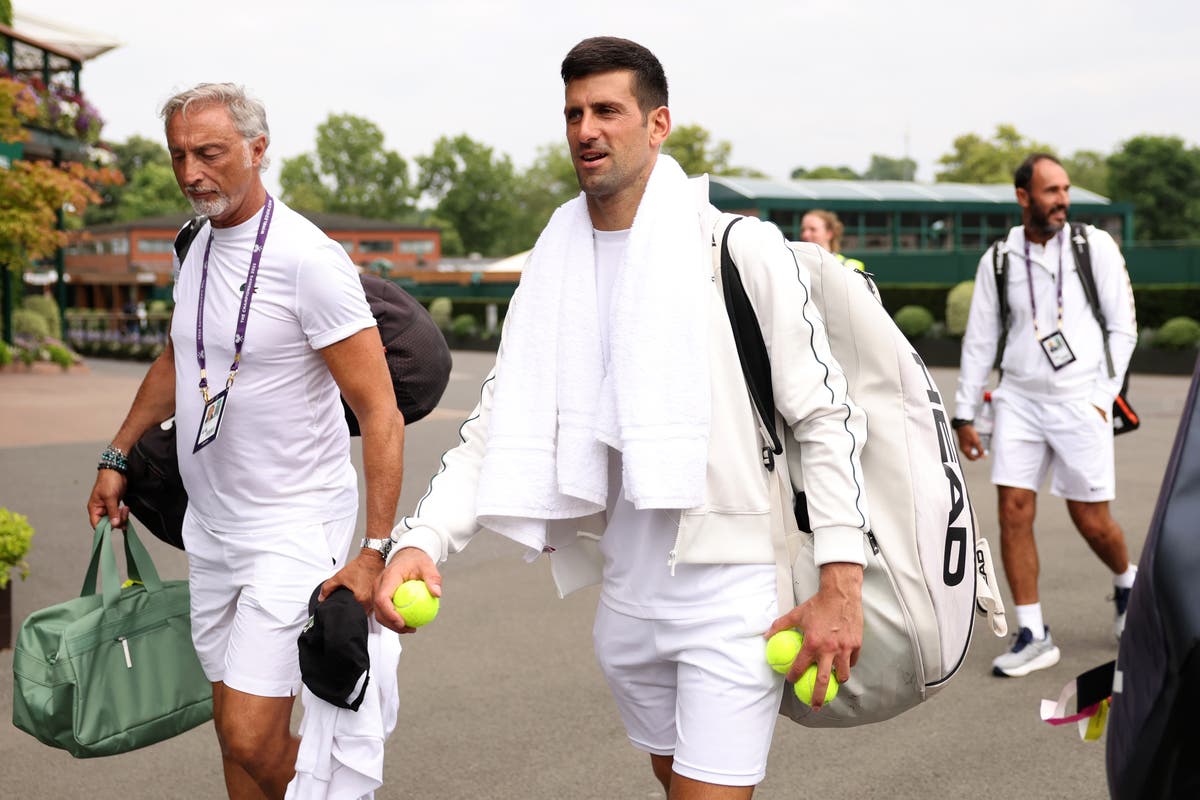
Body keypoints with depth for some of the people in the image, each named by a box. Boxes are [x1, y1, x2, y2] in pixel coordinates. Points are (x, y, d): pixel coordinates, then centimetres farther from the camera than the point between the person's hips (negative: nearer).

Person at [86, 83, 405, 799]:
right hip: (210, 525, 8)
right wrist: (117, 457, 26)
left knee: (253, 738, -13)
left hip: (295, 527, -7)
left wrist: (376, 551, -24)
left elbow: (380, 411, -19)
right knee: (234, 731, 13)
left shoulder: (308, 258, -17)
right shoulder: (196, 247, 8)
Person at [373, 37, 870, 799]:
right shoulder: (556, 266, 6)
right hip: (626, 597, 6)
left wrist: (841, 583, -16)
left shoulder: (740, 249, -9)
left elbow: (828, 417, -9)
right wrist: (422, 537, -13)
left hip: (731, 594, -5)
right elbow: (500, 424, 3)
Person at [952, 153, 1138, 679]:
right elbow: (979, 341, 10)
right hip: (1018, 399, 2)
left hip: (1080, 400, -2)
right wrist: (965, 414, 8)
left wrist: (1102, 396, -4)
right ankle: (1032, 637, 4)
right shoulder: (998, 260, 5)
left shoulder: (1095, 246, 0)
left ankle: (1127, 583, 35)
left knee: (1092, 522, 1)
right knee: (1014, 512, -6)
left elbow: (1123, 327, 3)